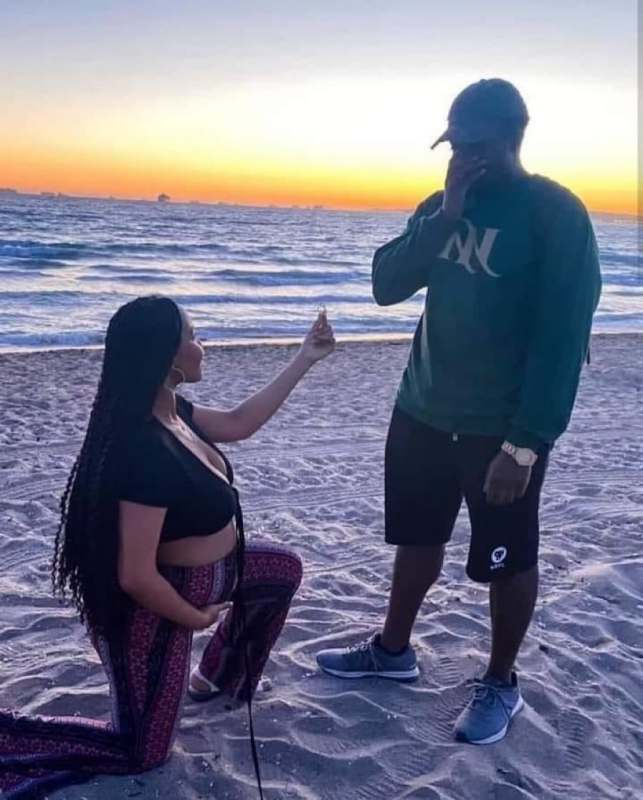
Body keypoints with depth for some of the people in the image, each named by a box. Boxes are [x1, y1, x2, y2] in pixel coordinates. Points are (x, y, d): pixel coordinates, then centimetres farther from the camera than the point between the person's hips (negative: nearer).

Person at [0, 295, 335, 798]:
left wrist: (305, 359, 8)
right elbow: (136, 578, -34)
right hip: (153, 606, -9)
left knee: (285, 570, 24)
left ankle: (216, 678, 37)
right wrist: (197, 618, -15)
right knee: (141, 752, 6)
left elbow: (239, 423, 10)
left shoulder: (169, 411, -8)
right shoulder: (144, 450, -36)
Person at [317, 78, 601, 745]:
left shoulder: (556, 214, -13)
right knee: (417, 536, 18)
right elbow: (385, 285, -2)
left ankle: (500, 684, 28)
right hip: (422, 412, 6)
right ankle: (393, 650, 37)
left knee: (507, 559, 9)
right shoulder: (442, 206, 7)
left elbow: (562, 340, -17)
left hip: (502, 428, -6)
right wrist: (446, 217, -13)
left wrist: (526, 443, -22)